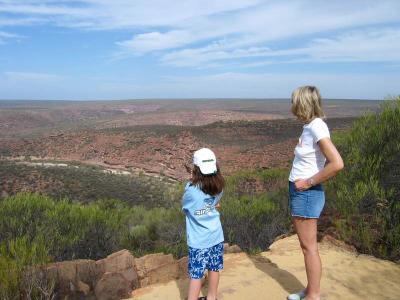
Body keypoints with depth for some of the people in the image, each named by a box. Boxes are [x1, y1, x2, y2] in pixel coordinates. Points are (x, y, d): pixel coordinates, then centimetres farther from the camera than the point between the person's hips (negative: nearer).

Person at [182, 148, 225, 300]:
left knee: (196, 275, 6)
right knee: (214, 269, 20)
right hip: (216, 236, 5)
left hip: (199, 241, -5)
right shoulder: (219, 187, -7)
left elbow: (184, 206, -3)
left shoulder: (191, 190, -22)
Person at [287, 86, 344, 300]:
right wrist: (300, 182, 7)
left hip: (307, 194, -9)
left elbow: (337, 164, -27)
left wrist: (309, 182, -18)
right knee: (305, 245, 18)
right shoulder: (309, 126, 8)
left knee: (309, 246, 4)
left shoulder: (317, 127, -18)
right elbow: (324, 161, 16)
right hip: (299, 192, 9)